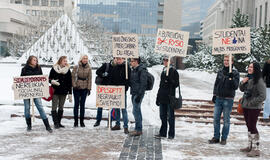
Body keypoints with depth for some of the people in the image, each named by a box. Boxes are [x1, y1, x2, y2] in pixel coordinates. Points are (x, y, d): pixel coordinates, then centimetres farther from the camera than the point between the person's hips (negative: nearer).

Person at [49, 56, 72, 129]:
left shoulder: (68, 70, 5)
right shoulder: (54, 69, -1)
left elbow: (70, 83, 5)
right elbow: (49, 79, 5)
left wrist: (70, 94, 2)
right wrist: (52, 81, -20)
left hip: (64, 92, 3)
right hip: (55, 91, -3)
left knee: (61, 107, 9)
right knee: (54, 107, -7)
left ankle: (59, 122, 17)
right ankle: (56, 123, -3)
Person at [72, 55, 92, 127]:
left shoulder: (89, 68, 3)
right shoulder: (76, 67, -2)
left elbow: (89, 78, 5)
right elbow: (73, 76, -1)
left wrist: (89, 88, 1)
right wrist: (74, 85, -9)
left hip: (84, 88, 1)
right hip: (77, 88, -1)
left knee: (82, 104, 5)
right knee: (76, 104, 0)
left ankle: (82, 121, 12)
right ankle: (75, 121, 6)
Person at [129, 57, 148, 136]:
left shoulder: (142, 70, -13)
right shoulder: (133, 70, 15)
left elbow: (143, 84, -18)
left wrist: (139, 95, -21)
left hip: (138, 94, -9)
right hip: (133, 93, 9)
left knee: (135, 111, -10)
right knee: (137, 111, 13)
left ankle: (138, 130, -4)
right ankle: (138, 129, 20)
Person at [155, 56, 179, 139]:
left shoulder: (173, 71, -4)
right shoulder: (163, 71, 15)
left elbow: (176, 84, -8)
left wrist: (170, 80, -27)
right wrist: (158, 97, 18)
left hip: (170, 97, -7)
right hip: (162, 97, 7)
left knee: (170, 116, -1)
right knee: (162, 116, 11)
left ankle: (171, 134, 7)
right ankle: (163, 133, 19)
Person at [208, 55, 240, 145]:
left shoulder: (235, 73, -4)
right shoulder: (220, 72, 8)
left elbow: (236, 87, -11)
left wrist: (231, 78, -24)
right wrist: (214, 95, 11)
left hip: (228, 100, -4)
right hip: (218, 99, 4)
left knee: (226, 120, 4)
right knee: (216, 119, 5)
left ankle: (224, 138, 15)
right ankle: (216, 137, 16)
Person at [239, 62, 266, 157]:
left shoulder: (259, 81, -16)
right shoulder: (248, 79, 7)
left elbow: (262, 96, -18)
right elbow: (242, 89, 18)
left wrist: (251, 103, -16)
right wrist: (242, 83, -2)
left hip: (254, 108, -8)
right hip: (246, 107, 8)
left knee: (252, 126, -5)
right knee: (249, 126, 14)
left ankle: (256, 149, 4)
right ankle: (250, 146, 26)